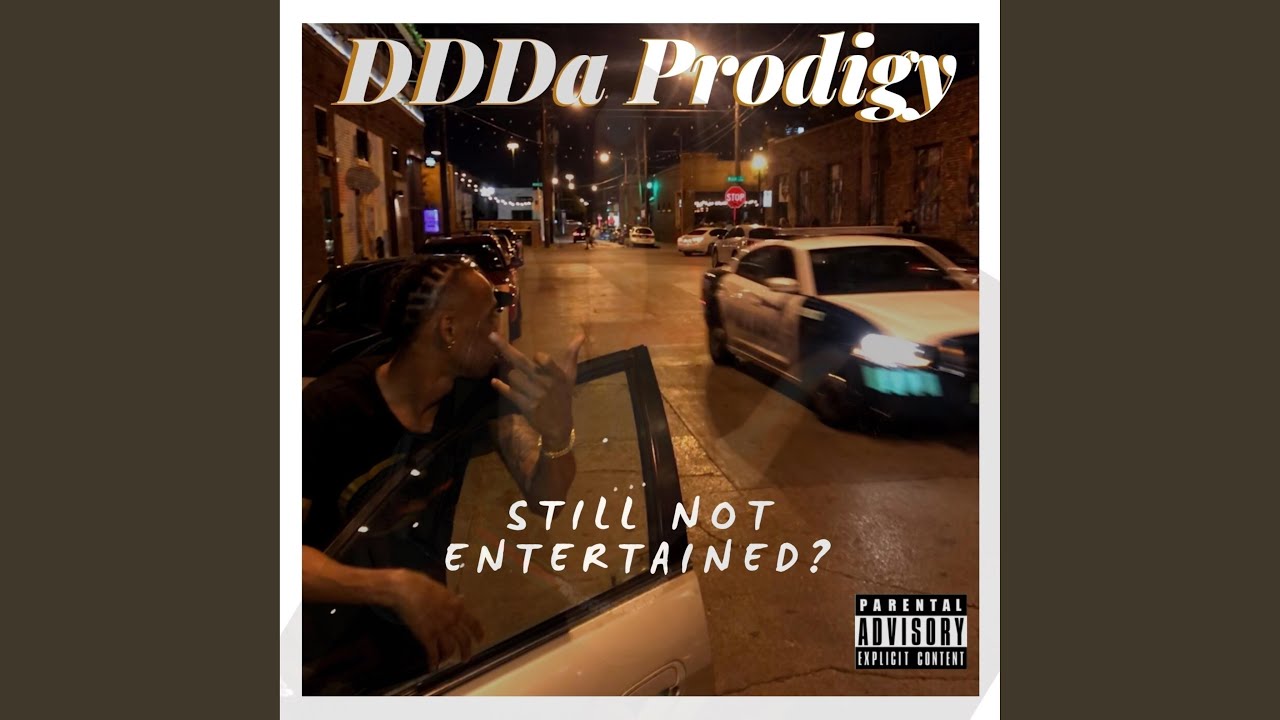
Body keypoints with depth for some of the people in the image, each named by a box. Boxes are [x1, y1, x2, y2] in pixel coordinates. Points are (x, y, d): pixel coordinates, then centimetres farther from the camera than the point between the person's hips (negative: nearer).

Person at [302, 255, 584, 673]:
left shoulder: (480, 389, -11)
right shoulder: (328, 410, -25)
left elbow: (542, 497, -16)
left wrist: (558, 431, -38)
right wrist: (395, 587, -44)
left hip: (427, 590, 4)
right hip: (335, 630, -4)